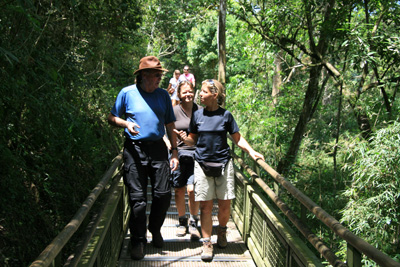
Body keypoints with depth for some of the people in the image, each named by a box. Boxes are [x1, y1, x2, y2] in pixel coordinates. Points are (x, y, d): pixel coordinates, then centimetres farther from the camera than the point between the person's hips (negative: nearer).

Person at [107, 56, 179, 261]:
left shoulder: (163, 95, 10)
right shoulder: (127, 93, 1)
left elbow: (170, 125, 13)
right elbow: (112, 117, 7)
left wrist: (174, 152, 8)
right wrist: (126, 123, -15)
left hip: (158, 148, 3)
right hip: (135, 149, -3)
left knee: (163, 194, 1)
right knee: (137, 197, -1)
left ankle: (155, 230, 28)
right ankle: (138, 241, 14)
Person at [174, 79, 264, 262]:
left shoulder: (225, 115, 2)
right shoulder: (197, 115, 6)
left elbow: (238, 138, 7)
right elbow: (193, 140, 11)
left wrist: (251, 152, -7)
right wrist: (184, 138, -10)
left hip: (223, 164, 0)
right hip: (202, 164, 0)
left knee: (225, 204, 3)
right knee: (206, 205, -1)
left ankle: (222, 231, 31)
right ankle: (207, 243, 8)